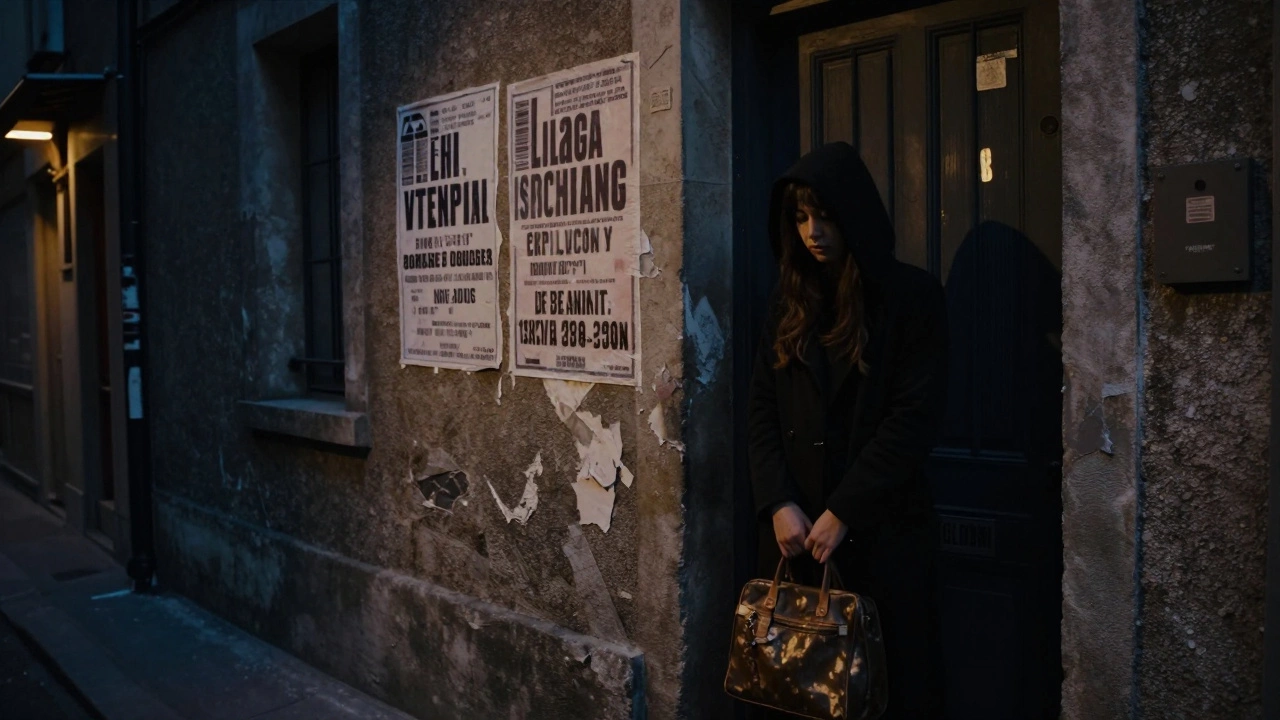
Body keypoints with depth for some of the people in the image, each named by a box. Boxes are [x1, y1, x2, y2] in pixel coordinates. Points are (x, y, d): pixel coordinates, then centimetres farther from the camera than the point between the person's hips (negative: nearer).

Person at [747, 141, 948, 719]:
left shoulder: (912, 296, -3)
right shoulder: (789, 299, 10)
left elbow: (914, 417, -11)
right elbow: (762, 407, 5)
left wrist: (843, 513, -15)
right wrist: (778, 503, -8)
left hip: (881, 528, -3)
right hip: (794, 526, 4)